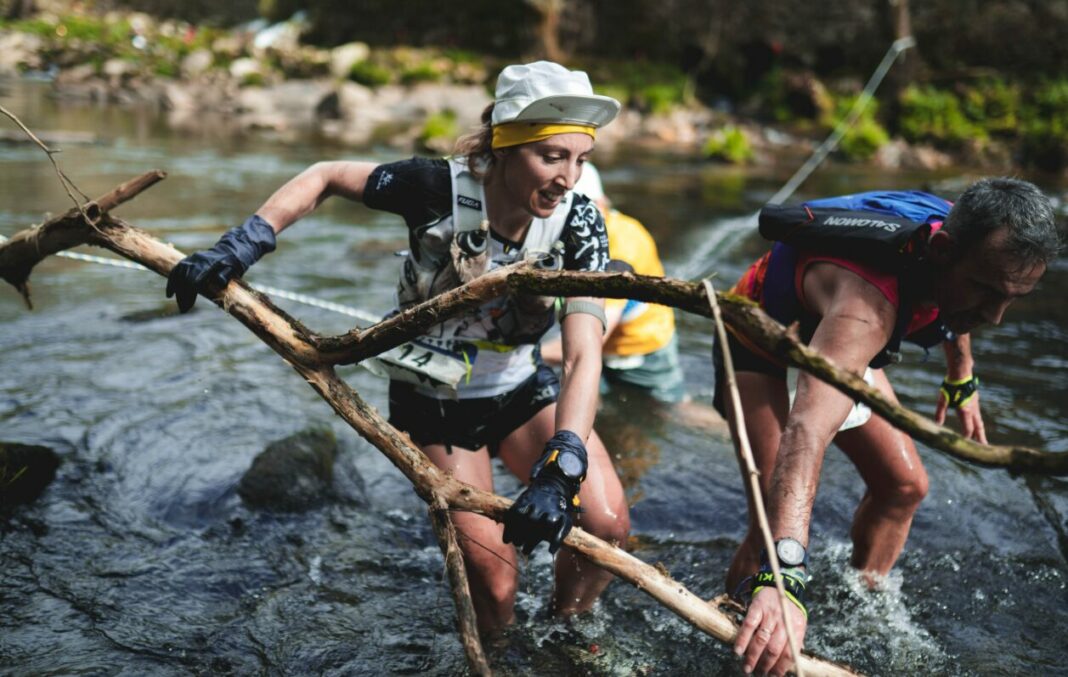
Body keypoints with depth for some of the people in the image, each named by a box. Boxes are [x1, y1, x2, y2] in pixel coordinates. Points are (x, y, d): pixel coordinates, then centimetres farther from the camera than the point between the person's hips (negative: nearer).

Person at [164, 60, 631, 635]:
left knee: (607, 524, -19)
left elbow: (584, 355, -30)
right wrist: (240, 246, -21)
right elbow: (323, 178, -9)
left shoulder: (578, 225, -21)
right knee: (493, 582, -8)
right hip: (435, 404, -2)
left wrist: (559, 467, -45)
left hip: (521, 391, 2)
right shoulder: (438, 188, -26)